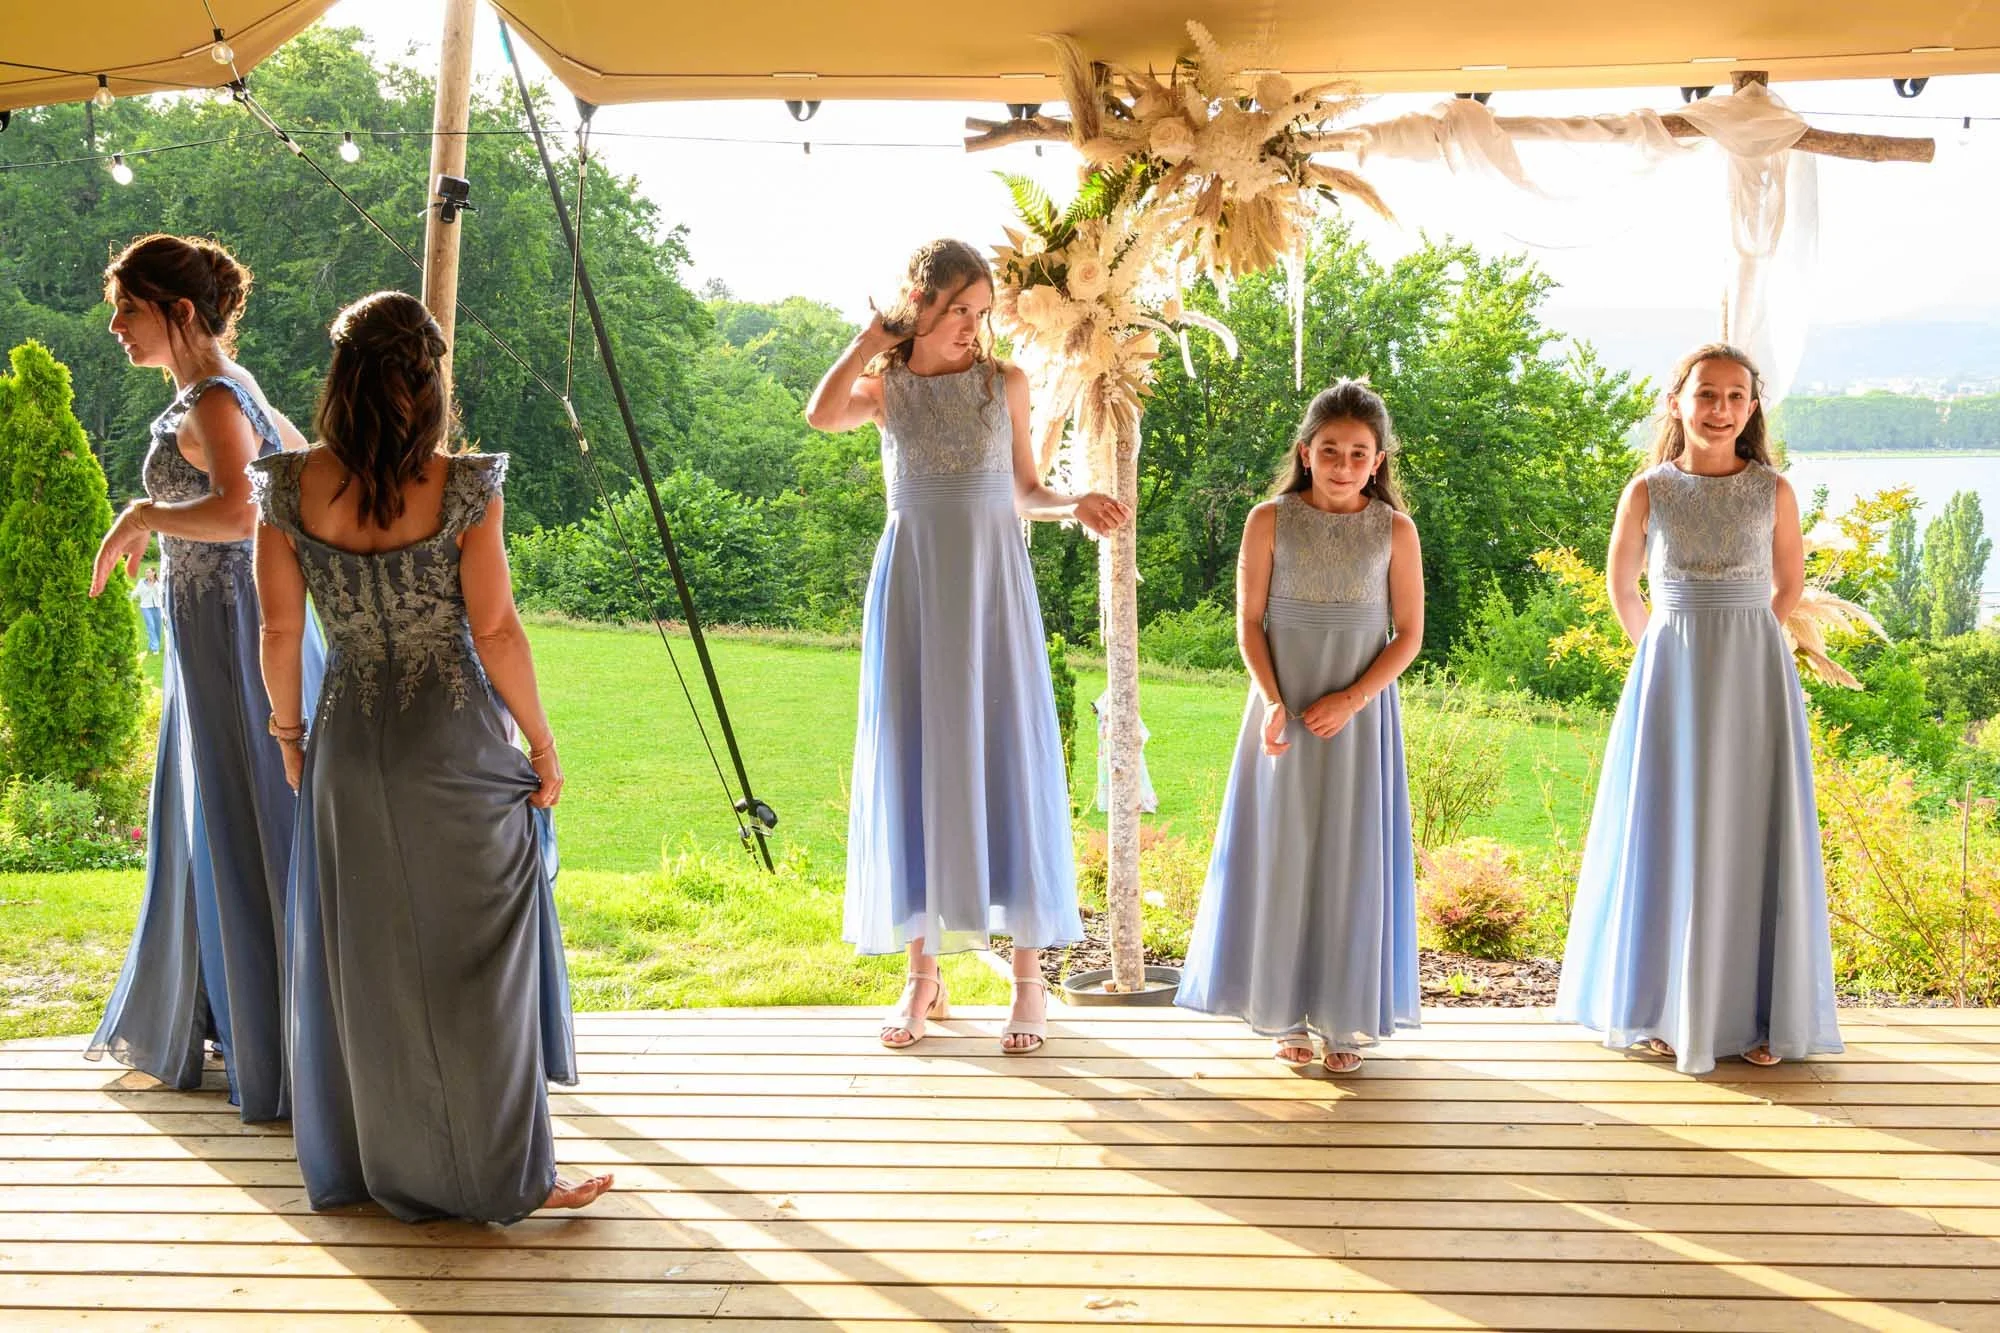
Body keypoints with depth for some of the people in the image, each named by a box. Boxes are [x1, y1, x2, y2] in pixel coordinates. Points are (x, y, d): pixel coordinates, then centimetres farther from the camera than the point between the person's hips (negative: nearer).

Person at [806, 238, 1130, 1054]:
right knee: (915, 766, 2)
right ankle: (923, 976, 12)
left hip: (993, 585, 0)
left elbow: (1023, 492, 13)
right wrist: (876, 332, -8)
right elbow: (822, 414, -20)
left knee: (1007, 763, -1)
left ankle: (1029, 976, 6)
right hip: (913, 586, 0)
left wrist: (1078, 505, -7)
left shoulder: (1005, 383, 6)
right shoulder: (884, 386, 2)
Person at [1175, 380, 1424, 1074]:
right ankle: (1289, 1015, 13)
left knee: (1353, 860, 3)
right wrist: (1272, 702, -15)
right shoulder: (1270, 520, -3)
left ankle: (1346, 1017, 12)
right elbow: (1250, 622, -2)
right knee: (1282, 857, 4)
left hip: (1360, 712, 0)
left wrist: (1353, 699, -14)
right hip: (1285, 711, 0)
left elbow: (1408, 634, -1)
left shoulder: (1394, 529, -2)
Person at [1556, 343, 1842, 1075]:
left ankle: (1758, 1012, 13)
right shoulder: (1647, 492, -1)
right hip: (1671, 679, 0)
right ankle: (1667, 1008, 17)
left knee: (1754, 839, 3)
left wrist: (1735, 636, 12)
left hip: (1754, 680, 0)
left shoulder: (1774, 491, 0)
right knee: (1669, 841, 4)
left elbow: (1789, 583, 13)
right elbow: (1620, 586, 12)